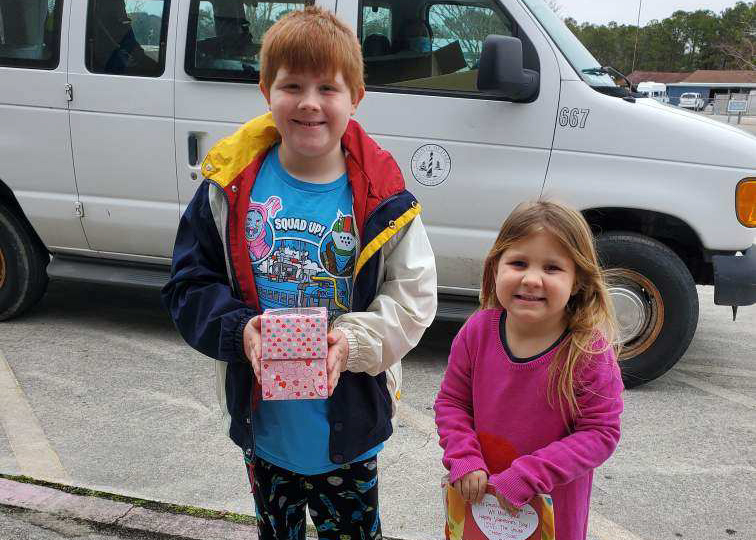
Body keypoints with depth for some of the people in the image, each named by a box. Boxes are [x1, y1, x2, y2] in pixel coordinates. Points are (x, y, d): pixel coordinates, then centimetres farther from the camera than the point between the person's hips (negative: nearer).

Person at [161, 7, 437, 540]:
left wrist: (354, 340, -26)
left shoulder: (382, 197, -13)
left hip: (349, 430, -2)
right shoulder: (231, 186, -9)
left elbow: (412, 298, -10)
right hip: (263, 423, 2)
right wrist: (239, 328, -22)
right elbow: (190, 284, -4)